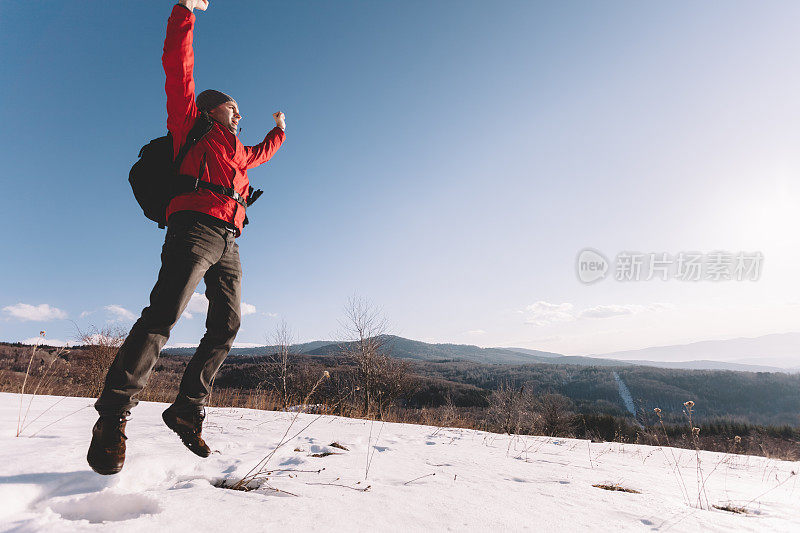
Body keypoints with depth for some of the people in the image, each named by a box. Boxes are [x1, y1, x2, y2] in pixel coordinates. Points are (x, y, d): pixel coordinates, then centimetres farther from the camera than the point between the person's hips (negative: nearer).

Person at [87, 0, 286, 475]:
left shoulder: (238, 152, 35)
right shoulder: (191, 126, 18)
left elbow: (261, 155, 56)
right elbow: (178, 67, 10)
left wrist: (279, 132, 65)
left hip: (228, 244, 7)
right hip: (196, 228, -7)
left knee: (226, 328, -1)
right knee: (163, 315, -21)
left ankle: (188, 411, 5)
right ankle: (114, 416, -17)